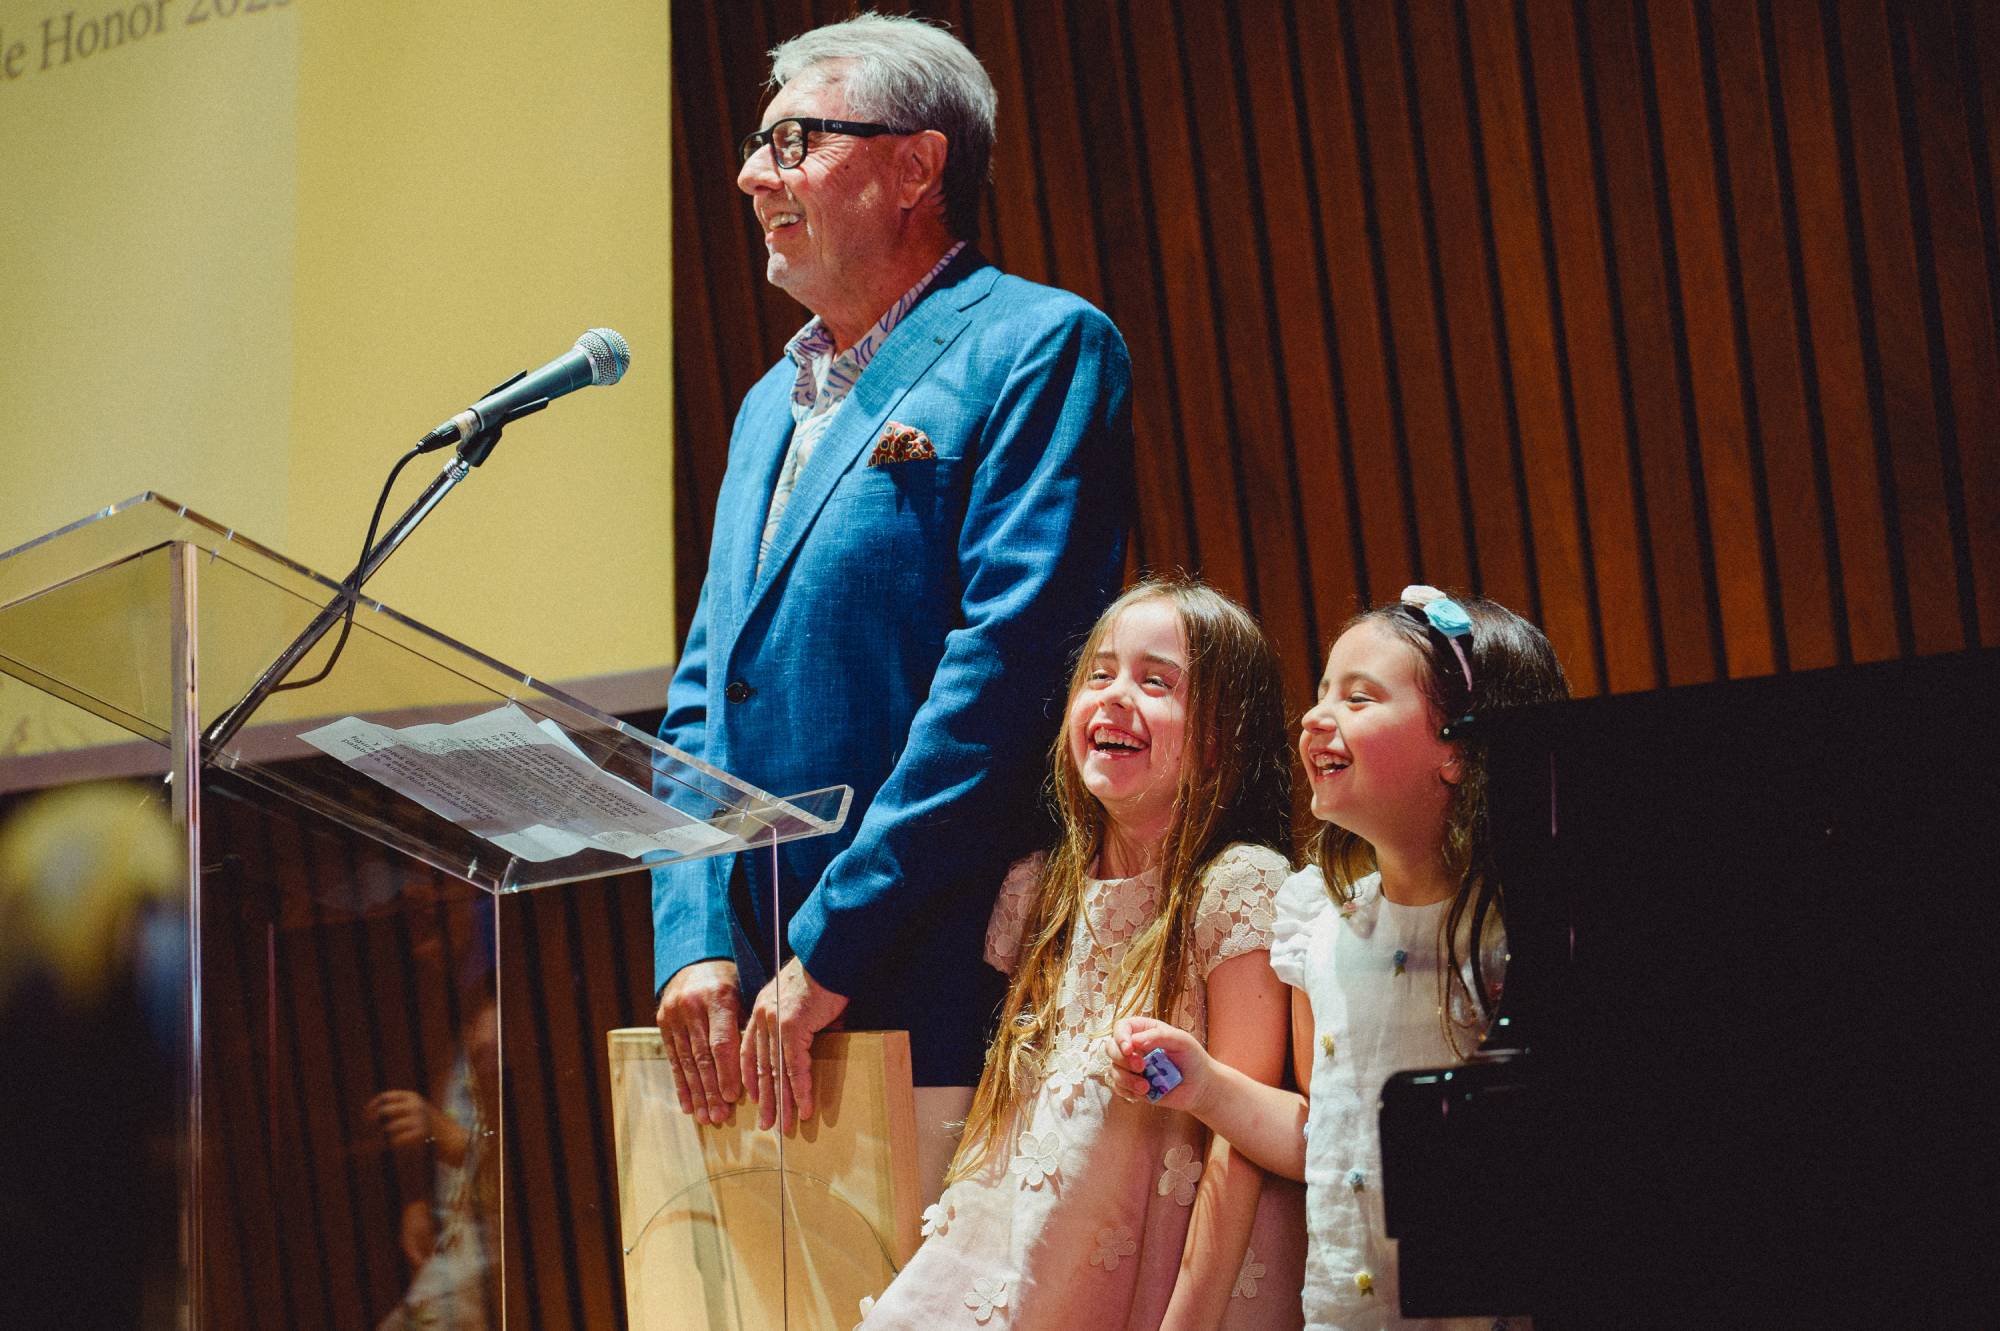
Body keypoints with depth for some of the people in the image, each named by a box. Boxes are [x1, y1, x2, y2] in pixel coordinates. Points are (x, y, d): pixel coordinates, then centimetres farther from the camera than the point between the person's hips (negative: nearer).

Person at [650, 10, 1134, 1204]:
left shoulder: (1040, 347, -1)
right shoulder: (770, 406, 24)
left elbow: (1006, 667, -12)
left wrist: (831, 949, -15)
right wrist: (696, 939, 2)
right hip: (750, 1018, 7)